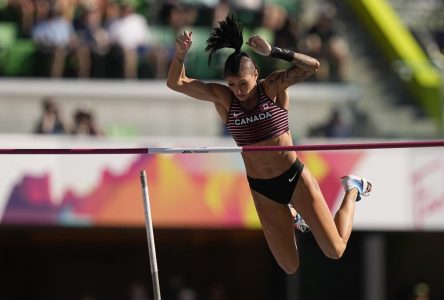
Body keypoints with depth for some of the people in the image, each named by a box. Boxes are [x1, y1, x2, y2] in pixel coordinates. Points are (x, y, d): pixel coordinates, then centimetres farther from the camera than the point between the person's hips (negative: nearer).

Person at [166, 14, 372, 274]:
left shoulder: (274, 87, -12)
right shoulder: (223, 98, -7)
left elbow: (312, 66, -27)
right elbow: (175, 83, -10)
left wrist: (272, 52, -36)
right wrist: (181, 53, -28)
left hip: (294, 179, -2)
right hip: (262, 191, 2)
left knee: (335, 251, 3)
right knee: (290, 268, 7)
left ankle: (352, 190, 30)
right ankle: (289, 217, 39)